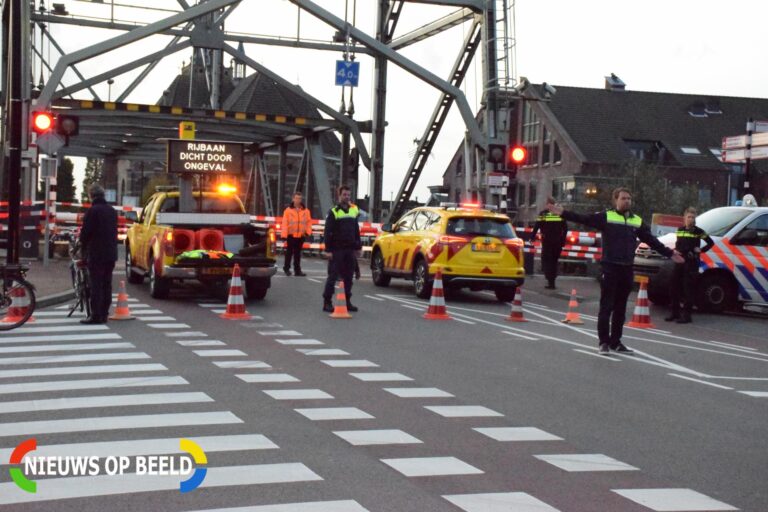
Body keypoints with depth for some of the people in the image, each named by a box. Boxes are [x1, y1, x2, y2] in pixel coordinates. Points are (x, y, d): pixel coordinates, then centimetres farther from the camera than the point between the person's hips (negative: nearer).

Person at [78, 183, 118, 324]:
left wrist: (83, 247, 6)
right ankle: (104, 314, 14)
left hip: (96, 254, -7)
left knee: (96, 285, -5)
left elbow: (85, 232, -11)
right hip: (111, 253, 7)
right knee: (106, 284, 10)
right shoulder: (112, 211, 11)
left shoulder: (92, 211, -13)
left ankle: (96, 315, -6)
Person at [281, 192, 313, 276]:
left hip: (301, 235, 2)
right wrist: (284, 235, -10)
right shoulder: (288, 210, -3)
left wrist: (308, 231, -4)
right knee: (289, 252, 4)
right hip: (291, 235, -2)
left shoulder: (306, 211, 5)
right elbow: (285, 223, -5)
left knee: (298, 253, 8)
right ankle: (286, 268, 16)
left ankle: (297, 269, 12)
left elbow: (309, 222, 9)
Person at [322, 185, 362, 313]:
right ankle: (327, 302, 0)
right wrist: (328, 250, -14)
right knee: (333, 276, -4)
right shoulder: (333, 212, -4)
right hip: (336, 249, -5)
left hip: (350, 250, 5)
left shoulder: (354, 210, 12)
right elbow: (327, 232, -8)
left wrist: (358, 247, 15)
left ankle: (347, 302, 14)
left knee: (348, 277, 8)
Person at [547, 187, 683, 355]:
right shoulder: (605, 216, -2)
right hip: (610, 267, -5)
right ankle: (604, 342, 3)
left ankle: (616, 342, 18)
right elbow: (583, 218, -12)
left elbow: (651, 240, 20)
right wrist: (563, 213, -25)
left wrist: (669, 253, 20)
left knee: (620, 308, 10)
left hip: (627, 269, 5)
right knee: (606, 306, -3)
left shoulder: (637, 221, 14)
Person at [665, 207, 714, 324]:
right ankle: (675, 313, 18)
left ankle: (686, 315, -4)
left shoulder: (698, 231, -3)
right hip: (679, 262, 6)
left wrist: (701, 250, -6)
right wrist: (676, 251, 5)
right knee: (674, 288, 7)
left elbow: (711, 243, 0)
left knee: (688, 290, -7)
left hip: (691, 263, -6)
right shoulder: (680, 230, 13)